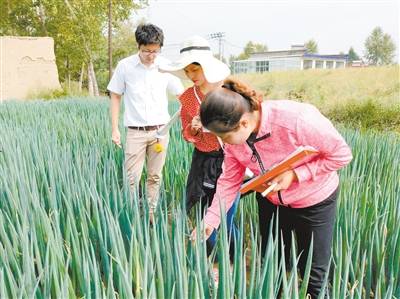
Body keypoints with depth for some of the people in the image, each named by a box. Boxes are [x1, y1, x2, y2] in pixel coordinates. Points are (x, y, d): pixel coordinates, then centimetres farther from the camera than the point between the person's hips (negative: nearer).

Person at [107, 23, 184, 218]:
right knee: (132, 178, -2)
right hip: (136, 131, -1)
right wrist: (114, 129, -1)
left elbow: (181, 94, 6)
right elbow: (115, 96, 4)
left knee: (155, 177, 10)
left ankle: (151, 213, 24)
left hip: (160, 130, 2)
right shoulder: (125, 66, -4)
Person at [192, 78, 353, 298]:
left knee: (313, 276, 8)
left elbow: (342, 154, -24)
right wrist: (210, 220, -16)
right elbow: (229, 181, -9)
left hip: (314, 201, -4)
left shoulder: (296, 120, -36)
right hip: (270, 201, 5)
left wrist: (294, 174, -31)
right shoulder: (234, 135, -18)